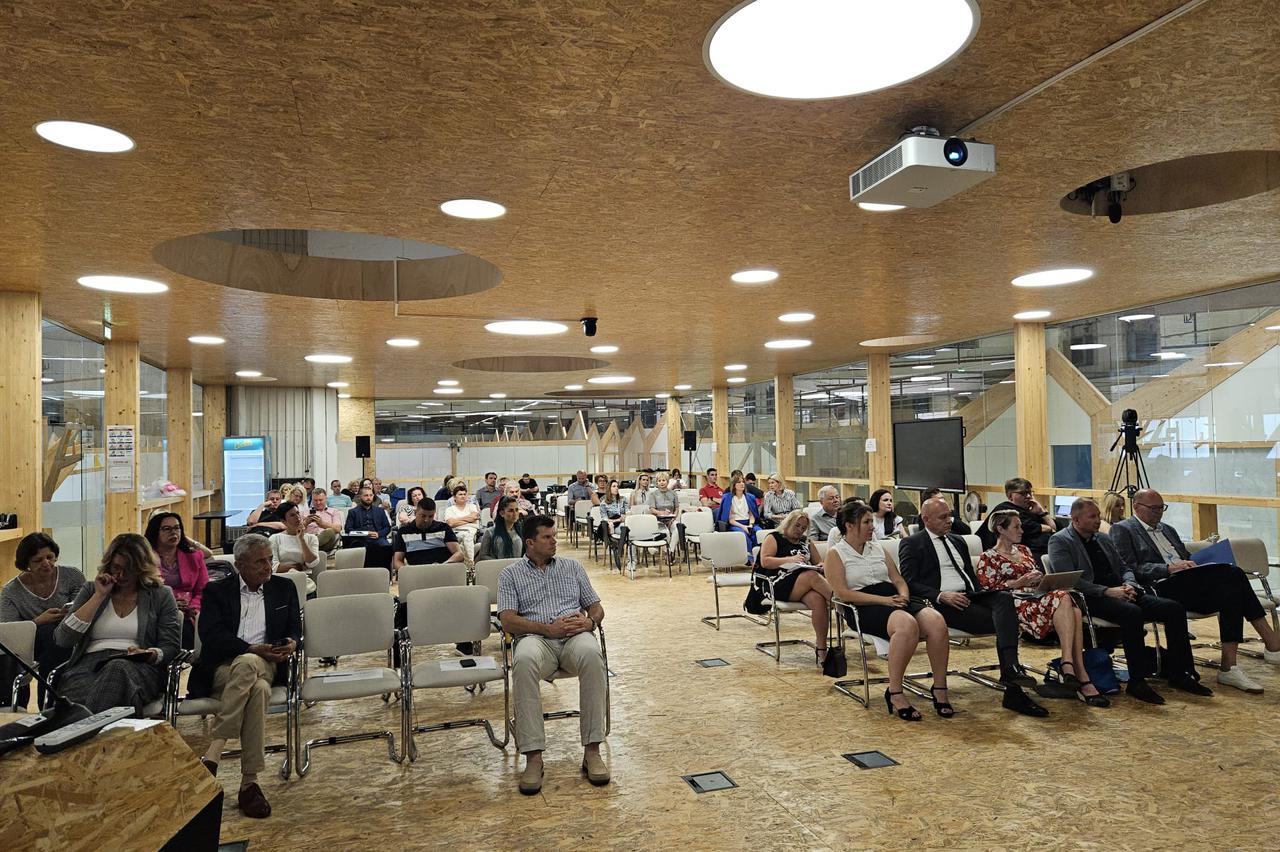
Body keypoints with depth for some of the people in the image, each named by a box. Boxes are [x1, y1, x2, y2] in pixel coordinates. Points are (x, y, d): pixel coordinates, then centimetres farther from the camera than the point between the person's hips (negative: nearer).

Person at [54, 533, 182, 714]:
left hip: (137, 667, -1)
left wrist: (149, 655, -15)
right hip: (89, 663, 1)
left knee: (118, 668, -40)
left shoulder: (160, 595, 15)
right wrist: (99, 597, 4)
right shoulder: (90, 590, 22)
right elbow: (62, 640, 8)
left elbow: (171, 647, 9)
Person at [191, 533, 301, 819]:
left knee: (247, 665, -37)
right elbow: (212, 636, -4)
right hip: (221, 670, -1)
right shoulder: (217, 591, 10)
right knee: (258, 689, -36)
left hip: (265, 666, 2)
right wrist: (252, 649, -18)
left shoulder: (284, 588, 17)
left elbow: (294, 630, 15)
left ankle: (212, 754, -32)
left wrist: (291, 643, -10)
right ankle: (249, 783, -33)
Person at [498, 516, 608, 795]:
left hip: (575, 636, 2)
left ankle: (592, 750, -30)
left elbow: (597, 608, 21)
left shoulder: (573, 567, 23)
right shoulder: (510, 574, 14)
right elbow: (508, 621, 1)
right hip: (536, 637, -1)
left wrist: (589, 621, -5)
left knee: (592, 655, -36)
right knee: (524, 661, -39)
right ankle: (533, 756, -34)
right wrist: (549, 628, -13)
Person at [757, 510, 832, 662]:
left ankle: (821, 649, -33)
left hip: (805, 587, 4)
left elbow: (819, 563, 29)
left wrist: (820, 567, 3)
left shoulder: (806, 542, 27)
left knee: (817, 599, -32)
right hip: (778, 584, -4)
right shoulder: (774, 538, 12)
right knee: (812, 576, -34)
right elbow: (765, 561, -3)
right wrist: (790, 559, -13)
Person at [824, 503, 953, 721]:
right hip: (863, 607, -6)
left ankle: (940, 688, -14)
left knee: (936, 620, -24)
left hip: (893, 600, 6)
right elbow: (842, 593, -9)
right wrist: (882, 600, -16)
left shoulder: (878, 548, 23)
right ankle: (894, 694, -26)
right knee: (907, 624, -37)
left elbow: (899, 580, 20)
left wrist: (903, 596, -4)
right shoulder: (835, 554, 4)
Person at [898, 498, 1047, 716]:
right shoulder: (912, 544, 4)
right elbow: (909, 583, -5)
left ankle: (1011, 669, -37)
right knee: (1003, 622, -25)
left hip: (971, 596, 6)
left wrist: (982, 594, 4)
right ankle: (1013, 693, -27)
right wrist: (941, 596, -19)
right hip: (943, 604, -6)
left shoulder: (958, 541, 27)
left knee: (1004, 598, -28)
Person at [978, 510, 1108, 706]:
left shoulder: (1023, 550, 29)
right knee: (1062, 599, -35)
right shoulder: (988, 559, 6)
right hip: (1018, 603, -7)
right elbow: (988, 589, -6)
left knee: (1073, 610, -30)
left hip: (1039, 596, 7)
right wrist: (1020, 582, -10)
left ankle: (1068, 664, -41)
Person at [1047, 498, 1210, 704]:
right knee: (1132, 612, -36)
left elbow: (1124, 568, 24)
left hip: (1121, 593, 8)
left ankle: (1178, 674, -2)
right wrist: (1107, 591, -19)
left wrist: (1129, 585, -1)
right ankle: (1137, 681, -27)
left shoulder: (1104, 539, 23)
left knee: (1175, 609, -10)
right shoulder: (1060, 541, -2)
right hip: (1091, 599, -8)